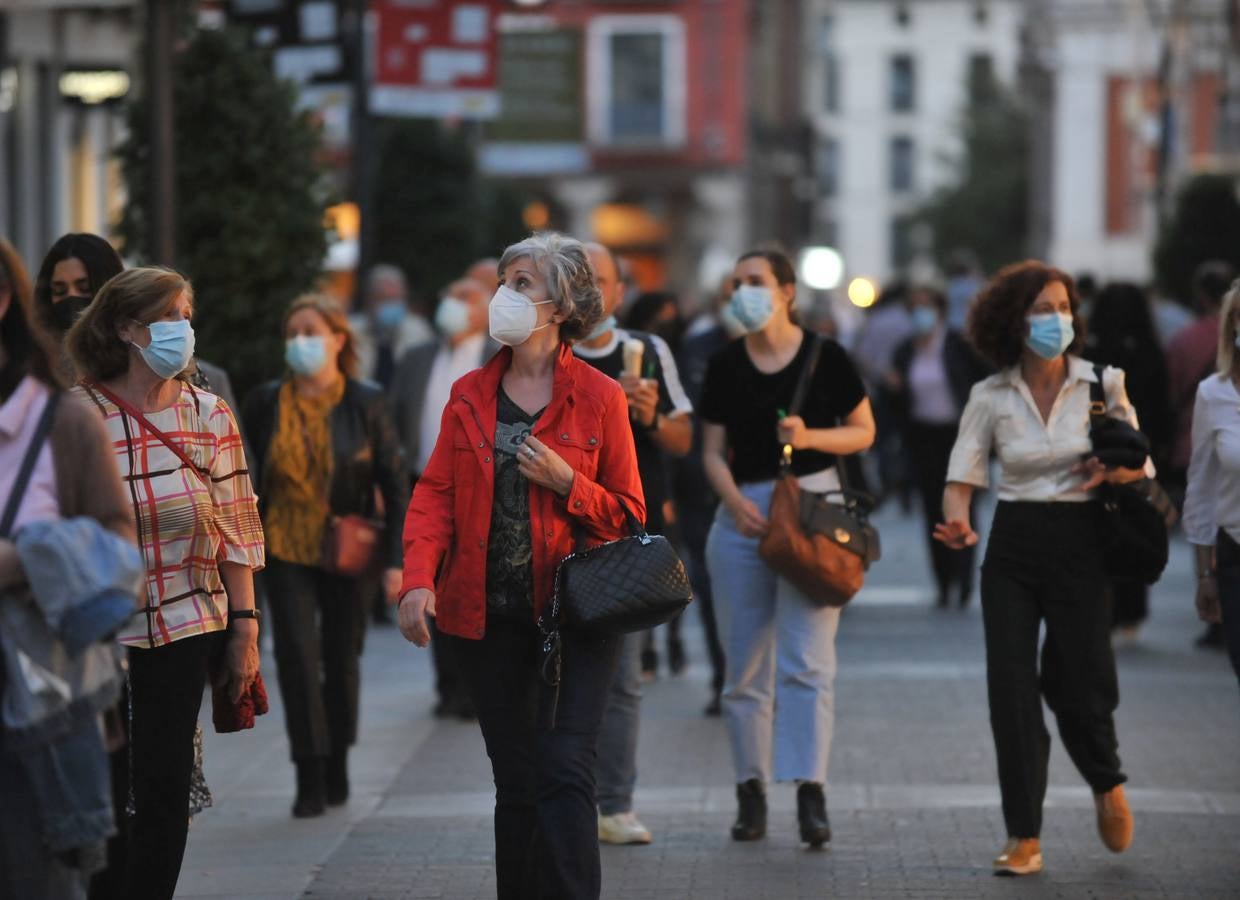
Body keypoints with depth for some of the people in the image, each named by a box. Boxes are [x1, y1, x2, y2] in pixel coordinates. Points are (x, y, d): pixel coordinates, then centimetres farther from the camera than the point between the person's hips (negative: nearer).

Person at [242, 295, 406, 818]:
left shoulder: (365, 403, -3)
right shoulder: (266, 403, 2)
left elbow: (394, 484, -1)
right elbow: (248, 476, 9)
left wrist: (395, 558, -7)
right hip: (285, 550, 0)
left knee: (341, 657, 8)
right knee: (297, 657, -10)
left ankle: (337, 768, 27)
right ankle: (310, 779, -8)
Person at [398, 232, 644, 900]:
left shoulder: (599, 399, -1)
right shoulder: (470, 395, 8)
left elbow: (627, 514, 3)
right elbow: (435, 494, 4)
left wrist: (568, 483, -16)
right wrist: (419, 580, -11)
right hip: (491, 618, 3)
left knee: (564, 771, -13)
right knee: (516, 783, 8)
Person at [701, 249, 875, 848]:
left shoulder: (825, 358, -1)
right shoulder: (725, 366, 6)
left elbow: (864, 432, 5)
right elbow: (713, 452, 7)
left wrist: (810, 436, -13)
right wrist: (734, 499, -11)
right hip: (742, 511, 3)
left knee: (806, 659, -11)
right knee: (745, 664, 5)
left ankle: (811, 795, -14)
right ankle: (751, 792, 14)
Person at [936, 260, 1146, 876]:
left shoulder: (1103, 385, -1)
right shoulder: (990, 397, 1)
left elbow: (1142, 466, 6)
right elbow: (962, 478, -1)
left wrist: (1116, 472, -17)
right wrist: (958, 523, -22)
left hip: (1080, 546, -1)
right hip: (1013, 548, 1)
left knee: (1080, 686, 0)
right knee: (1011, 687, -4)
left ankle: (1107, 784, 34)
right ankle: (1023, 837, 4)